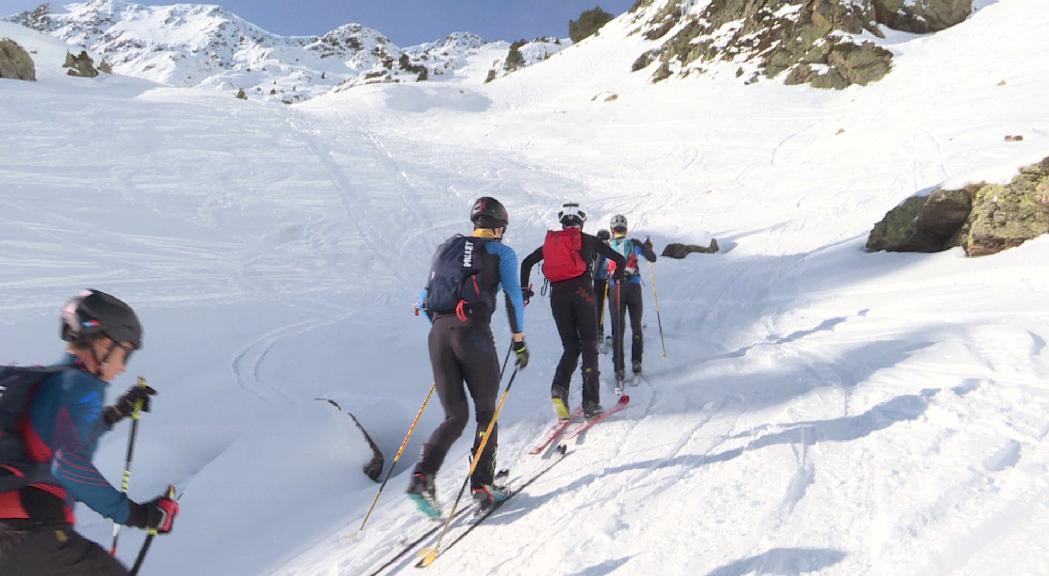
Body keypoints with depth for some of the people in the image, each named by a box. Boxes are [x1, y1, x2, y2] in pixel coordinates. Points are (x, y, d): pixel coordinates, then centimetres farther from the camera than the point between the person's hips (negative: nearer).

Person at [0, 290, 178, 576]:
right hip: (32, 532, -9)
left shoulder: (50, 379, 15)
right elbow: (69, 465, -22)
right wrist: (132, 512, -19)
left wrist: (117, 412, 29)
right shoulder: (82, 385, -12)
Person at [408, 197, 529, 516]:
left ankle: (422, 476, -5)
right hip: (473, 331, -4)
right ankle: (482, 485, 9)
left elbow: (425, 299, 20)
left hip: (437, 333, 4)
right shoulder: (502, 252, 11)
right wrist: (519, 340, 7)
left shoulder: (446, 248, 24)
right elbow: (513, 296, 1)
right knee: (486, 412, 13)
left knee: (455, 417, 13)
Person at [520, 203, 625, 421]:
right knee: (589, 347, 4)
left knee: (571, 347, 13)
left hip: (557, 294, 3)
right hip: (581, 291, -3)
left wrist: (524, 290, 18)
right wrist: (618, 276, 30)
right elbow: (620, 260, 11)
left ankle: (559, 388, -12)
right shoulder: (587, 240, 11)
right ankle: (590, 403, -3)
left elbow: (526, 262, 13)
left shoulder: (550, 242, 19)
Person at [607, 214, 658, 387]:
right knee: (636, 326, 13)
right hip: (633, 287, 0)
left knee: (618, 329, 2)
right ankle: (636, 362, 14)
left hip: (615, 289, 0)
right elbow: (652, 258, 10)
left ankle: (619, 368, -2)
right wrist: (648, 246, 28)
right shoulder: (634, 243, 1)